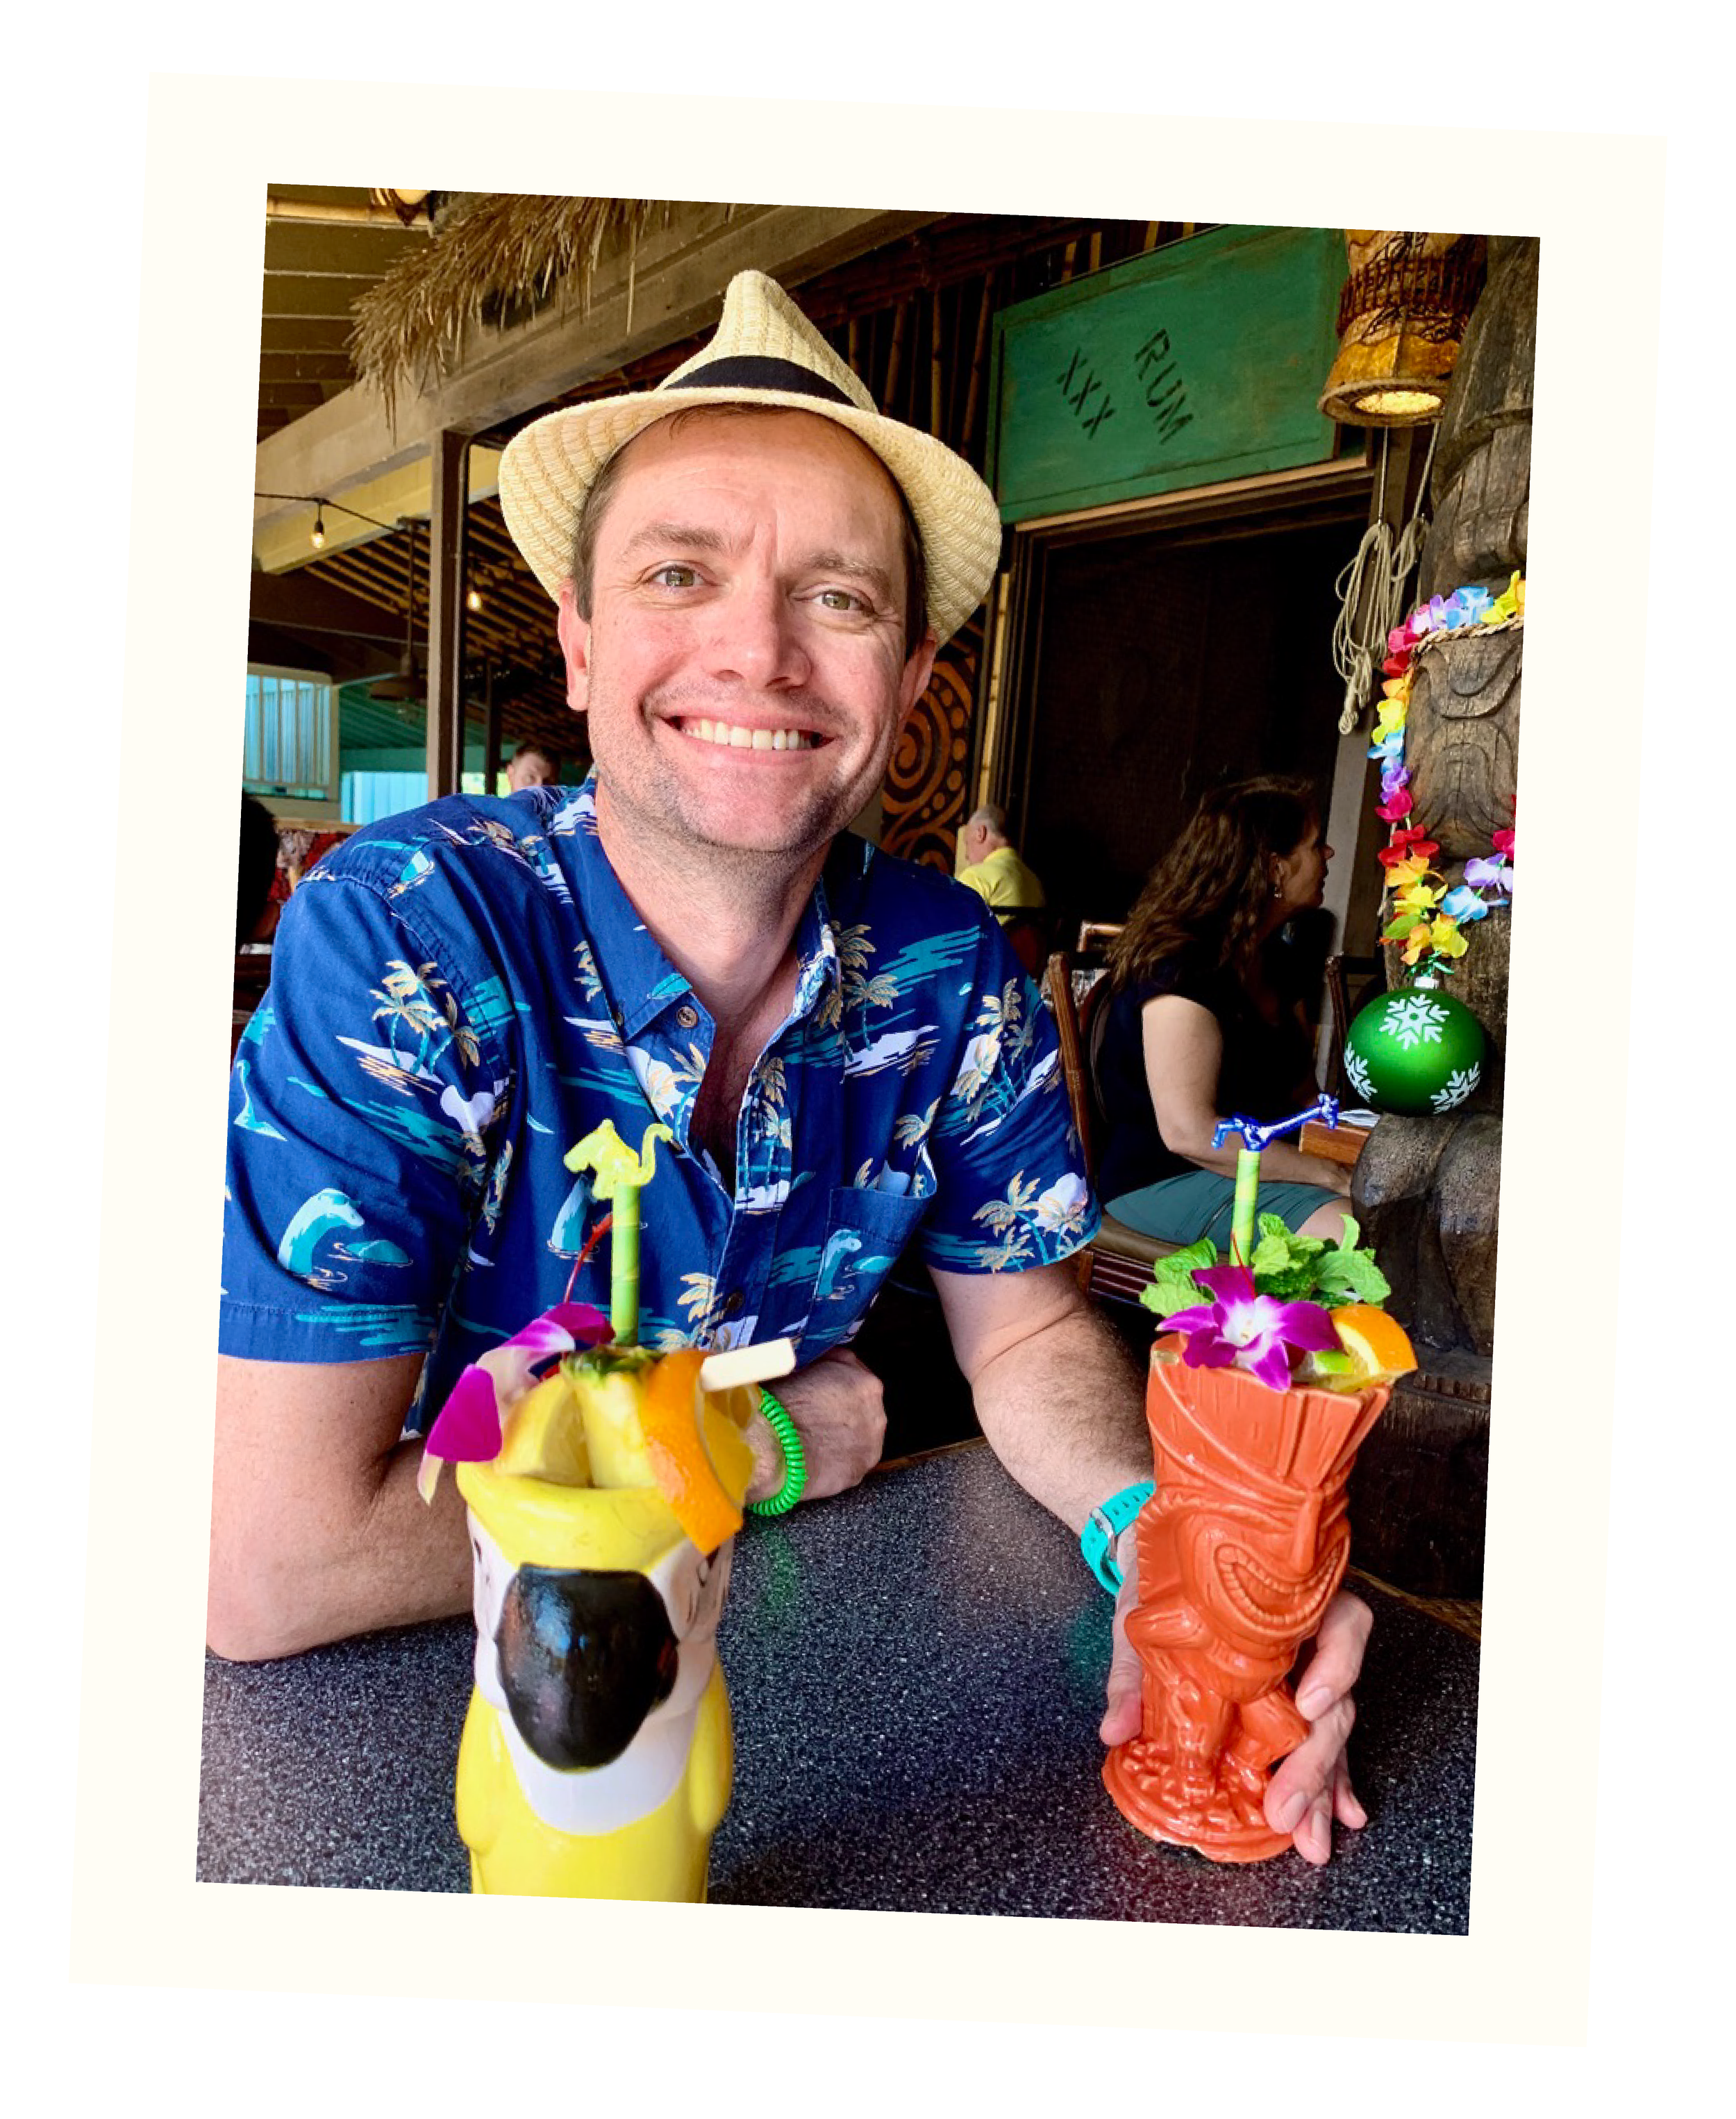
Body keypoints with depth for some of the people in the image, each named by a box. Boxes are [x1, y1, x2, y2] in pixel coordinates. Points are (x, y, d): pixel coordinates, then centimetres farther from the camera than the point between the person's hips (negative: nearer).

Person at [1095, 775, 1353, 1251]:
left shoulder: (1274, 961, 13)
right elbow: (1189, 1132, -25)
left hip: (1264, 1156, 9)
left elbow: (1301, 1093, 18)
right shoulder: (1182, 967, -19)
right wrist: (1334, 1176, -22)